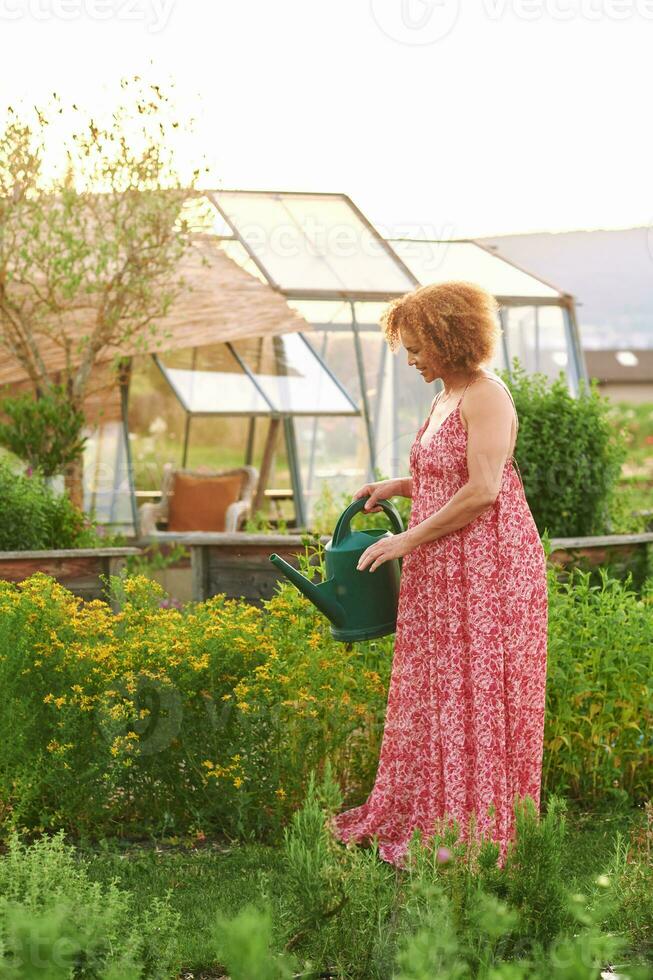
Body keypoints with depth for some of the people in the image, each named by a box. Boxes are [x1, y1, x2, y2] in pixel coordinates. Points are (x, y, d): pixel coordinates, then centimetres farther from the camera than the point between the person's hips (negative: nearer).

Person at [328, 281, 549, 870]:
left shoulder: (486, 397, -15)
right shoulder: (447, 397, 15)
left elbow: (481, 491, -22)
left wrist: (407, 541, -16)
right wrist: (396, 487, 12)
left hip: (485, 570, -10)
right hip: (442, 574, 10)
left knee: (472, 697, -4)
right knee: (429, 691, 14)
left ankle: (472, 834, 4)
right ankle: (416, 816, 23)